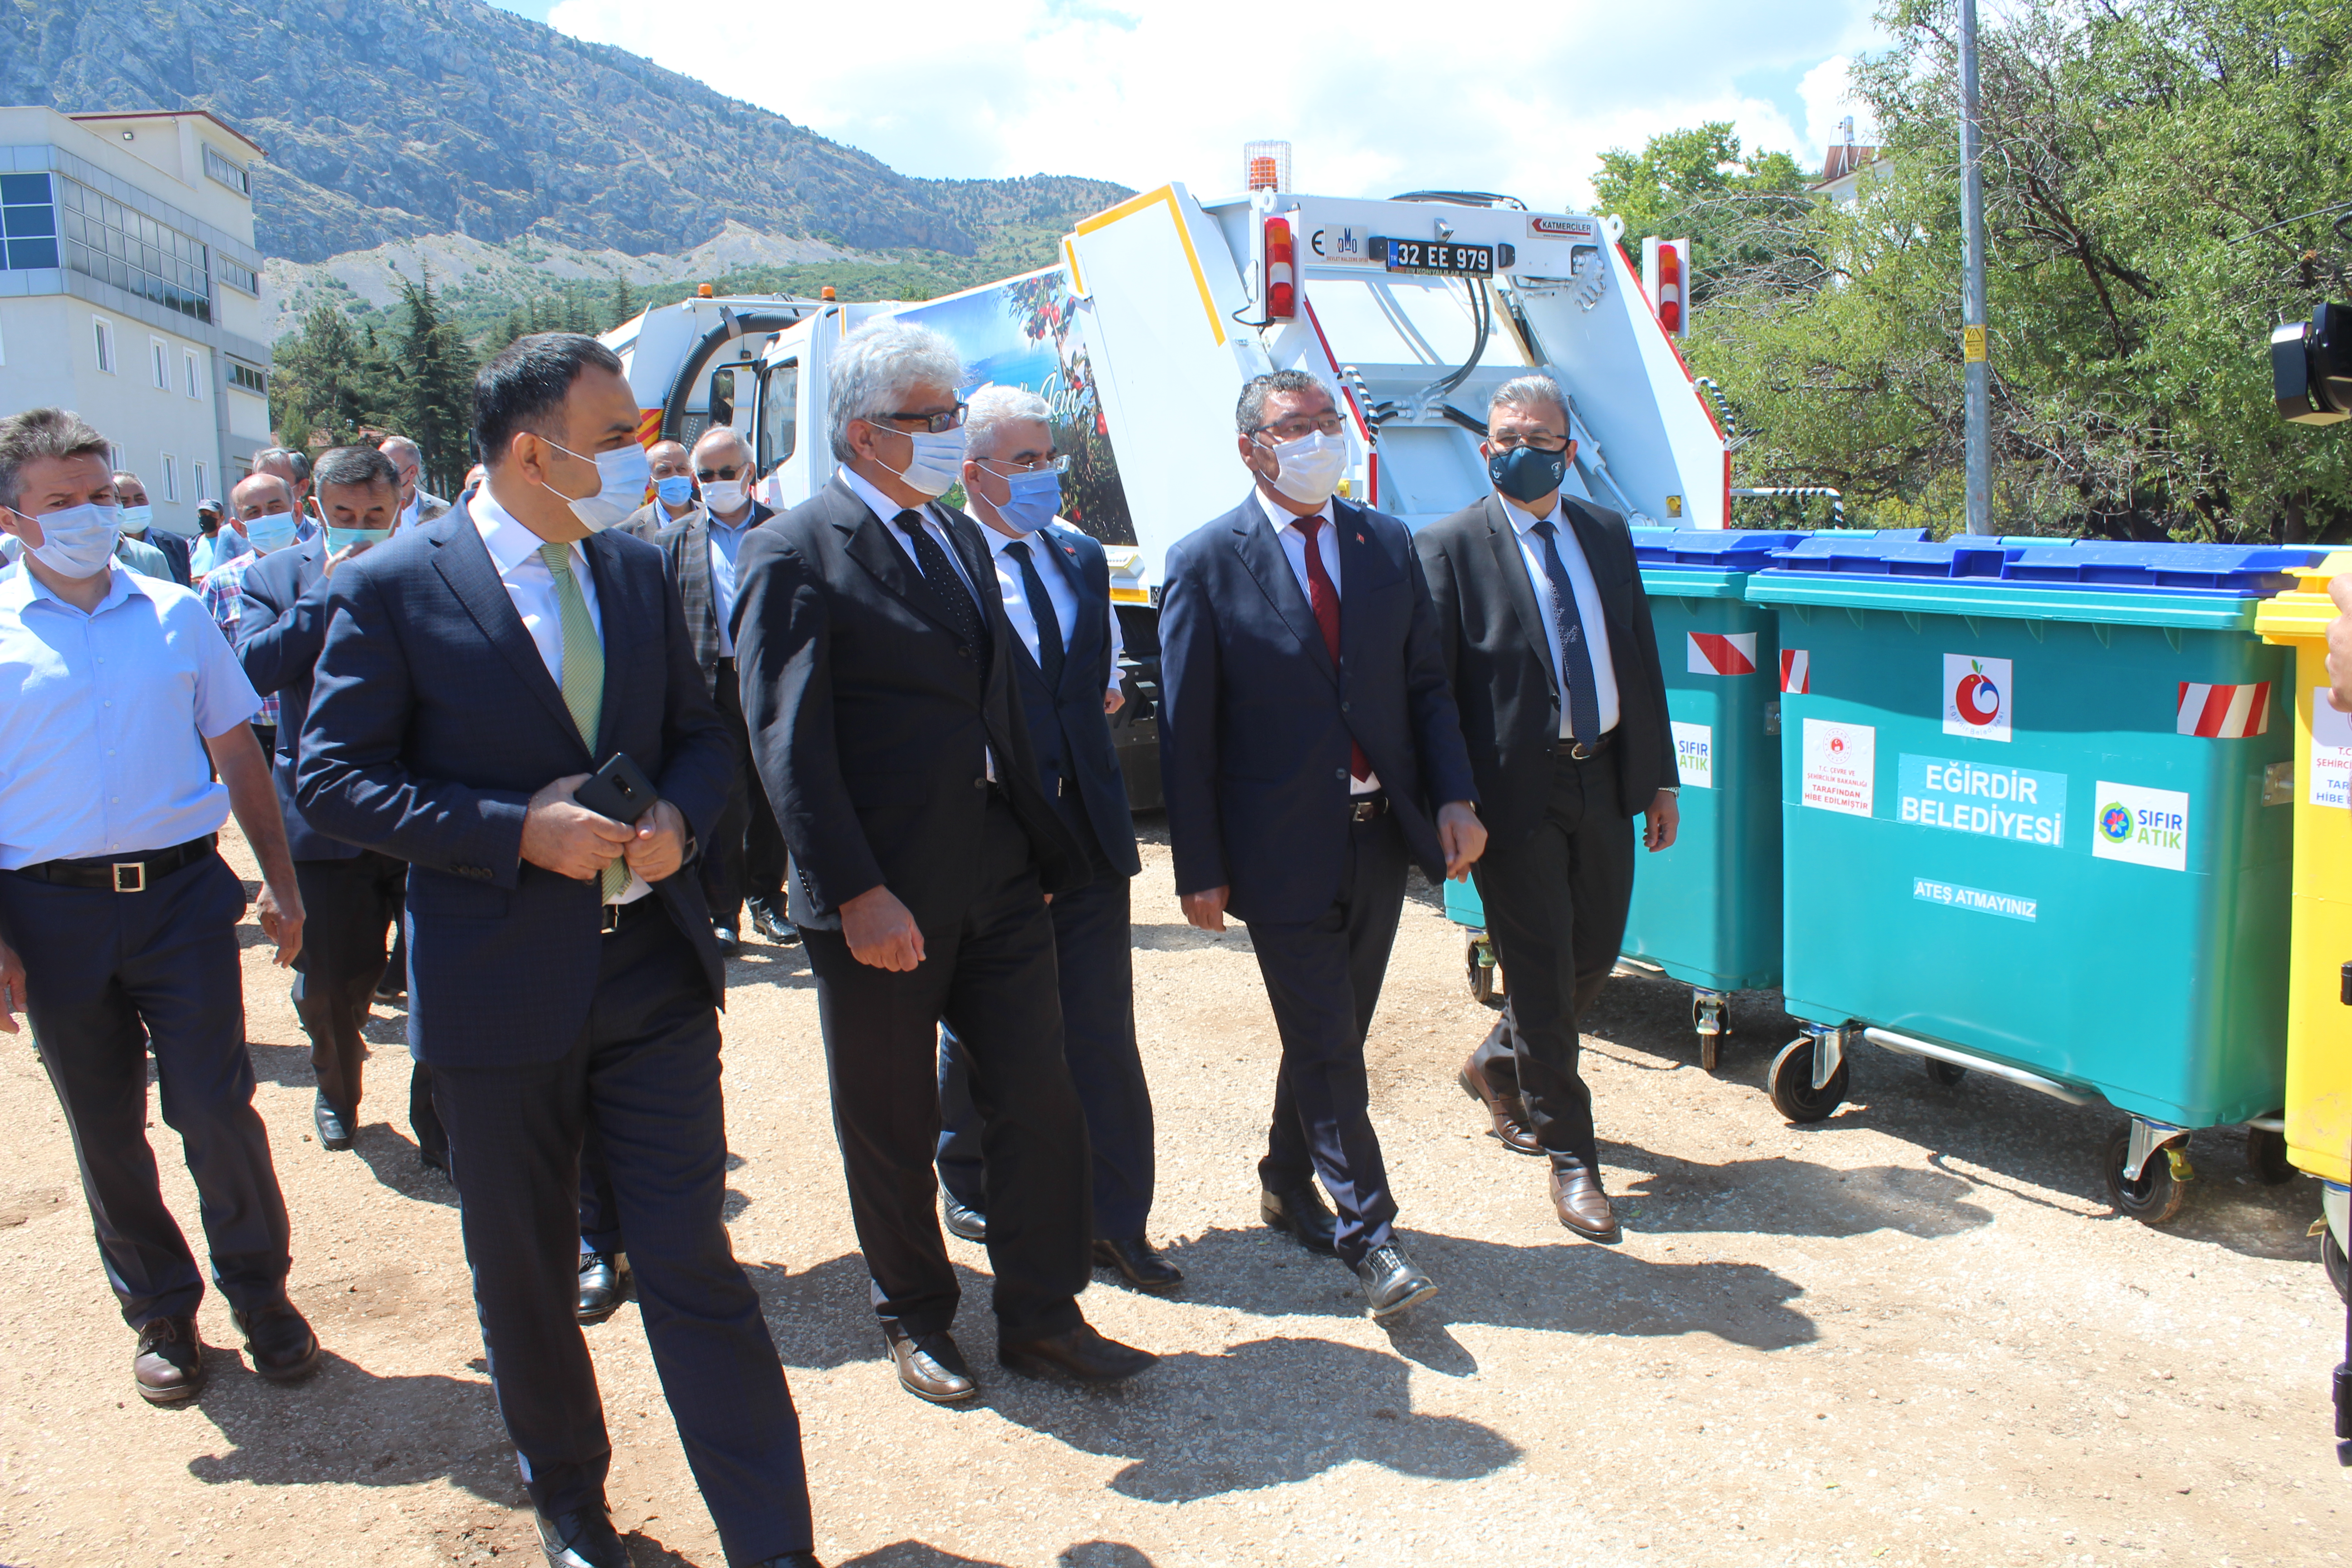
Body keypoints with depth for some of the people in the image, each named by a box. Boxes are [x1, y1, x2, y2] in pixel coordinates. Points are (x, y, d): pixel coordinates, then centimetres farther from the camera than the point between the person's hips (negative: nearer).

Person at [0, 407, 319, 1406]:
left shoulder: (175, 616, 6)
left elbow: (238, 755, 10)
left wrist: (279, 882, 6)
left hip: (181, 892, 0)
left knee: (218, 1112, -1)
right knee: (106, 1132, 10)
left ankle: (260, 1294, 20)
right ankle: (160, 1311, 29)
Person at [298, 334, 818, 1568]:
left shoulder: (638, 571, 5)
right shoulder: (393, 587, -8)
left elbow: (698, 732, 14)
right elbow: (333, 780, -9)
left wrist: (679, 817, -8)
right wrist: (522, 832, -18)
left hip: (653, 972, 2)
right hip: (498, 991, -2)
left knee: (693, 1262, 3)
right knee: (524, 1276, 16)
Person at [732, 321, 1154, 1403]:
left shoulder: (960, 537, 14)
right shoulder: (796, 555, -10)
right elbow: (788, 745, -16)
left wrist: (1045, 847, 15)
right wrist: (858, 894, -22)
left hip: (997, 878, 6)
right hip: (880, 898, -6)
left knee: (1039, 1097, 8)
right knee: (890, 1126, 10)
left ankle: (1042, 1318, 24)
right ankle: (915, 1321, 31)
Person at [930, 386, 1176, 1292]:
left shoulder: (1083, 557, 11)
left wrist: (1099, 697, 9)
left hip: (1088, 829, 5)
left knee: (1104, 1036, 5)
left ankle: (1117, 1220, 16)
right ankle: (970, 1190, 35)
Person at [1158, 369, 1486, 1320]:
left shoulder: (1388, 545, 8)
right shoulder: (1208, 563, -6)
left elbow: (1426, 683, 9)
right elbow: (1185, 731, -6)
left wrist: (1455, 797, -4)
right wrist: (1199, 868, -9)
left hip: (1380, 832, 5)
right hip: (1281, 843, -5)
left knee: (1334, 1029, 15)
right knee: (1325, 1041, -2)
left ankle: (1288, 1186, 35)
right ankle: (1368, 1233, 9)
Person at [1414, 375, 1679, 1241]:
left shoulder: (1607, 534, 11)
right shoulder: (1449, 546, -6)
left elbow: (1641, 658, 14)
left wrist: (1659, 776, 11)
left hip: (1605, 777, 6)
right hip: (1518, 788, -6)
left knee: (1596, 955, 15)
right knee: (1543, 974, 1)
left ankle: (1497, 1067, 42)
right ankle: (1571, 1160, 16)